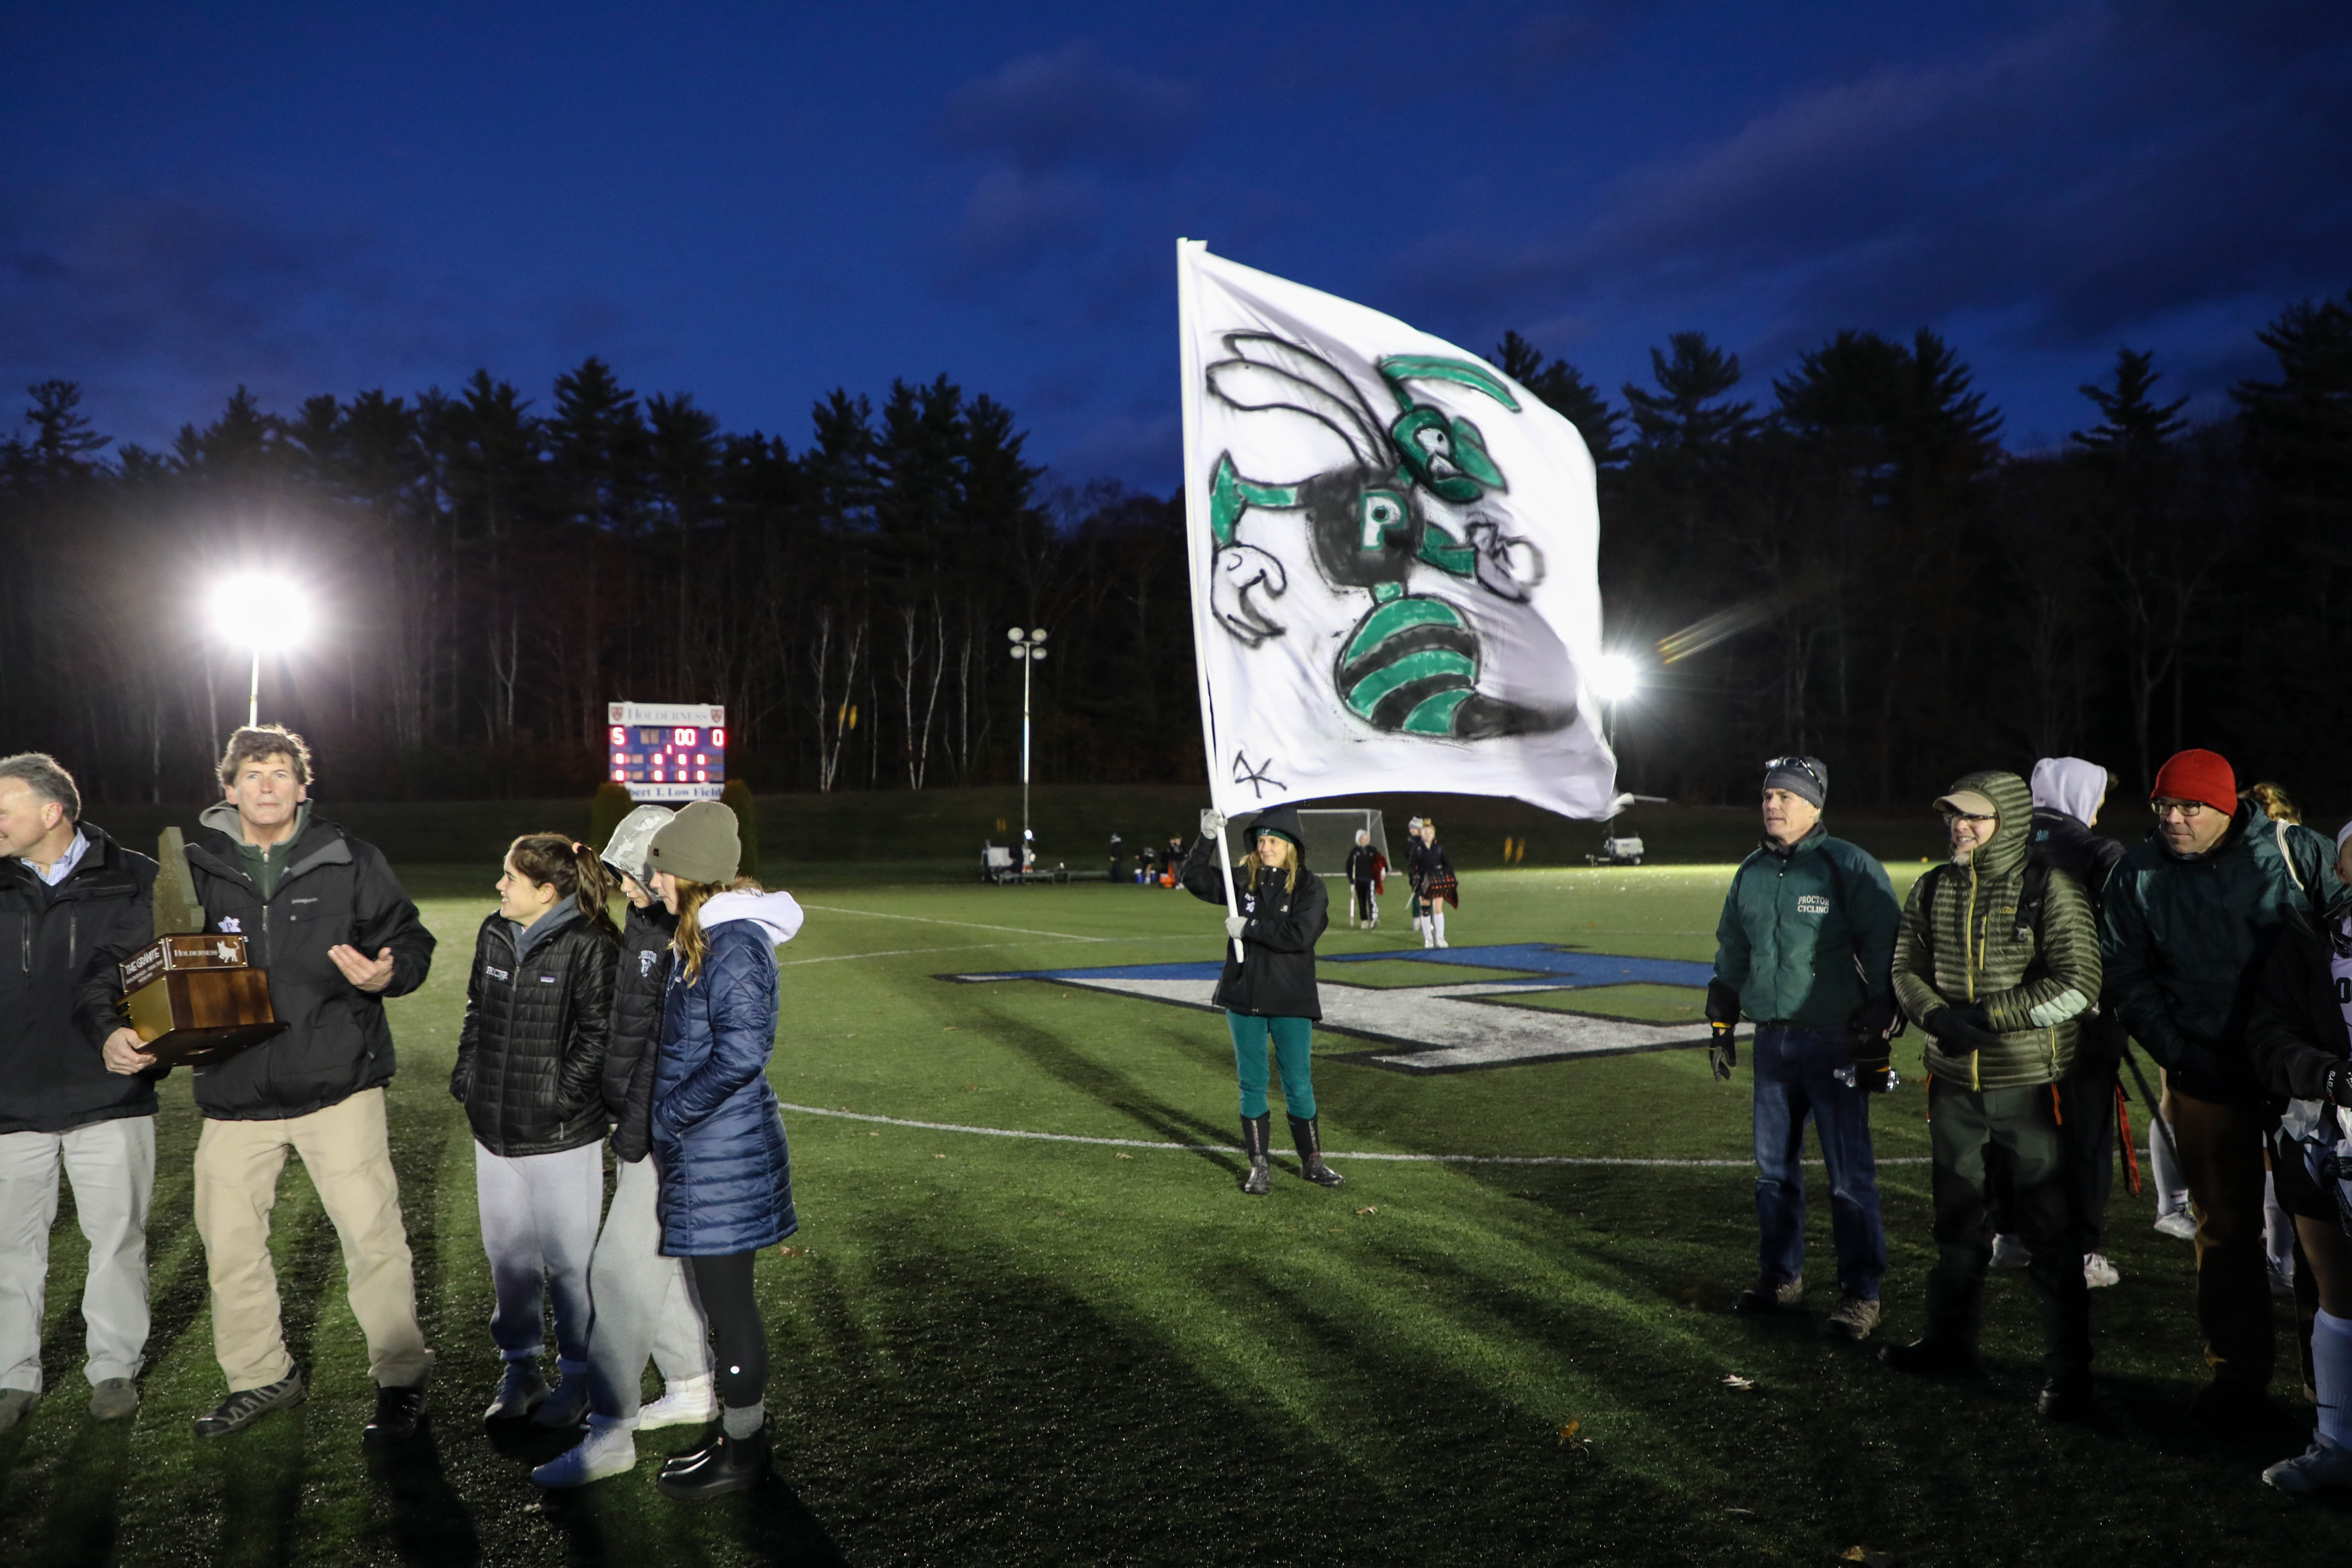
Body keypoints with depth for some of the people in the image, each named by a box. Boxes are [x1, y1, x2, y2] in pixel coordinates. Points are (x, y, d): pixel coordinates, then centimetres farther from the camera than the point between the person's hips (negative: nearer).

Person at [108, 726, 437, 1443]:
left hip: (338, 1084, -3)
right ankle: (261, 1377, 34)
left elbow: (410, 941, 3)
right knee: (229, 1245, 13)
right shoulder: (194, 870, 5)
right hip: (234, 1090, 3)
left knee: (373, 1236, -1)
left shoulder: (351, 863, -1)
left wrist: (384, 974, -18)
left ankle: (401, 1381, 15)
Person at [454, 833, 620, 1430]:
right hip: (495, 1129, 7)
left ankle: (578, 1376, 21)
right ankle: (519, 1366, 33)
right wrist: (468, 1077, 9)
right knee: (507, 1253, 16)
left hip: (562, 1135, -6)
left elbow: (600, 1034, -12)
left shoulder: (590, 946, -14)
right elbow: (476, 1012, 18)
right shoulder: (494, 933, 8)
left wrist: (562, 1096, -16)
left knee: (568, 1259, 4)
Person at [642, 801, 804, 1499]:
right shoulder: (704, 936, 10)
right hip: (704, 1147, 10)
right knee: (724, 1293, 19)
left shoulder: (733, 945, -21)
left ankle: (741, 1453, 18)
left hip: (722, 1152, -10)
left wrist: (669, 1115, -16)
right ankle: (745, 1424, 32)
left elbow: (740, 1056, -24)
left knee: (726, 1297, 3)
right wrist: (669, 1115, 11)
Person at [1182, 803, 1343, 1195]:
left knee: (1299, 1086, 5)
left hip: (1291, 1001, -3)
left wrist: (1249, 928, -14)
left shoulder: (1309, 887, -5)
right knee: (1252, 1084, 8)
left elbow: (1300, 936, -18)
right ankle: (1259, 1165, 19)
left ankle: (1312, 1162, 22)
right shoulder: (1243, 882, 5)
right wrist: (1208, 838, -12)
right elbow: (1195, 880, 0)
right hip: (1244, 999, 3)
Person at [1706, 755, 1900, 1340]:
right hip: (1772, 1041, 6)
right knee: (1774, 1167, 13)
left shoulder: (1850, 868, -8)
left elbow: (1884, 955, -9)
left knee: (1849, 1173, -2)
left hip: (1835, 1043, -6)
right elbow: (1731, 955, 21)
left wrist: (1877, 1037, -11)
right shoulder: (1751, 874, 11)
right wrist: (1722, 1027, 19)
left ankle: (1860, 1293, 10)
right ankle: (1779, 1278, 27)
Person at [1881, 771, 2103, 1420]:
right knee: (1958, 1222, 18)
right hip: (1955, 1083, 5)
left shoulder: (2050, 889, -10)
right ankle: (1951, 1340, 34)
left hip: (2031, 1082, -5)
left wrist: (1987, 1015, -17)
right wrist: (1939, 1018, -10)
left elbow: (2077, 987, -14)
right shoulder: (1933, 890, 5)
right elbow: (1907, 968, 10)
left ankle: (2069, 1371, 15)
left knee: (2051, 1232, 2)